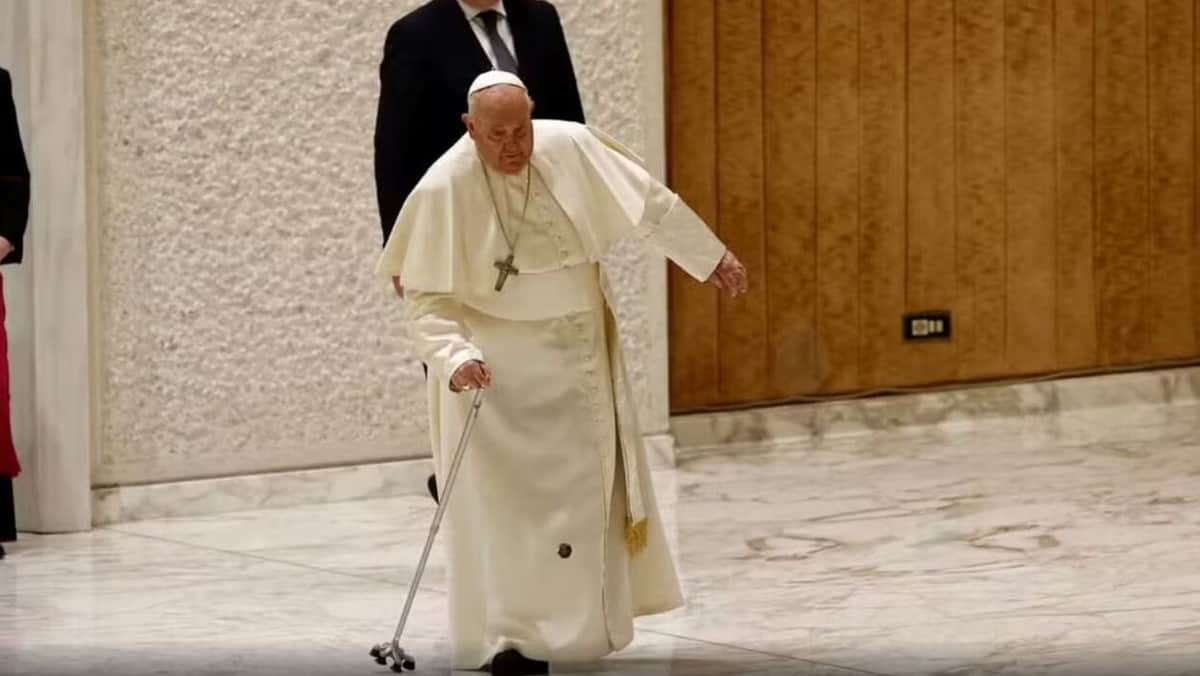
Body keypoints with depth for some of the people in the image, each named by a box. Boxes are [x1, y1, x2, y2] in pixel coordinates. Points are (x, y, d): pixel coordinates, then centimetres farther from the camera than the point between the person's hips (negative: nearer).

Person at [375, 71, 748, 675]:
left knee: (584, 486, 15)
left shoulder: (572, 148, -12)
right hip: (493, 363, -4)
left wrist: (712, 257, 9)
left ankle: (576, 620, 31)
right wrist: (455, 357, -32)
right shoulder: (444, 189, -20)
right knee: (503, 497, -9)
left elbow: (650, 205, 1)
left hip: (577, 355, 4)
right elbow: (427, 298, -16)